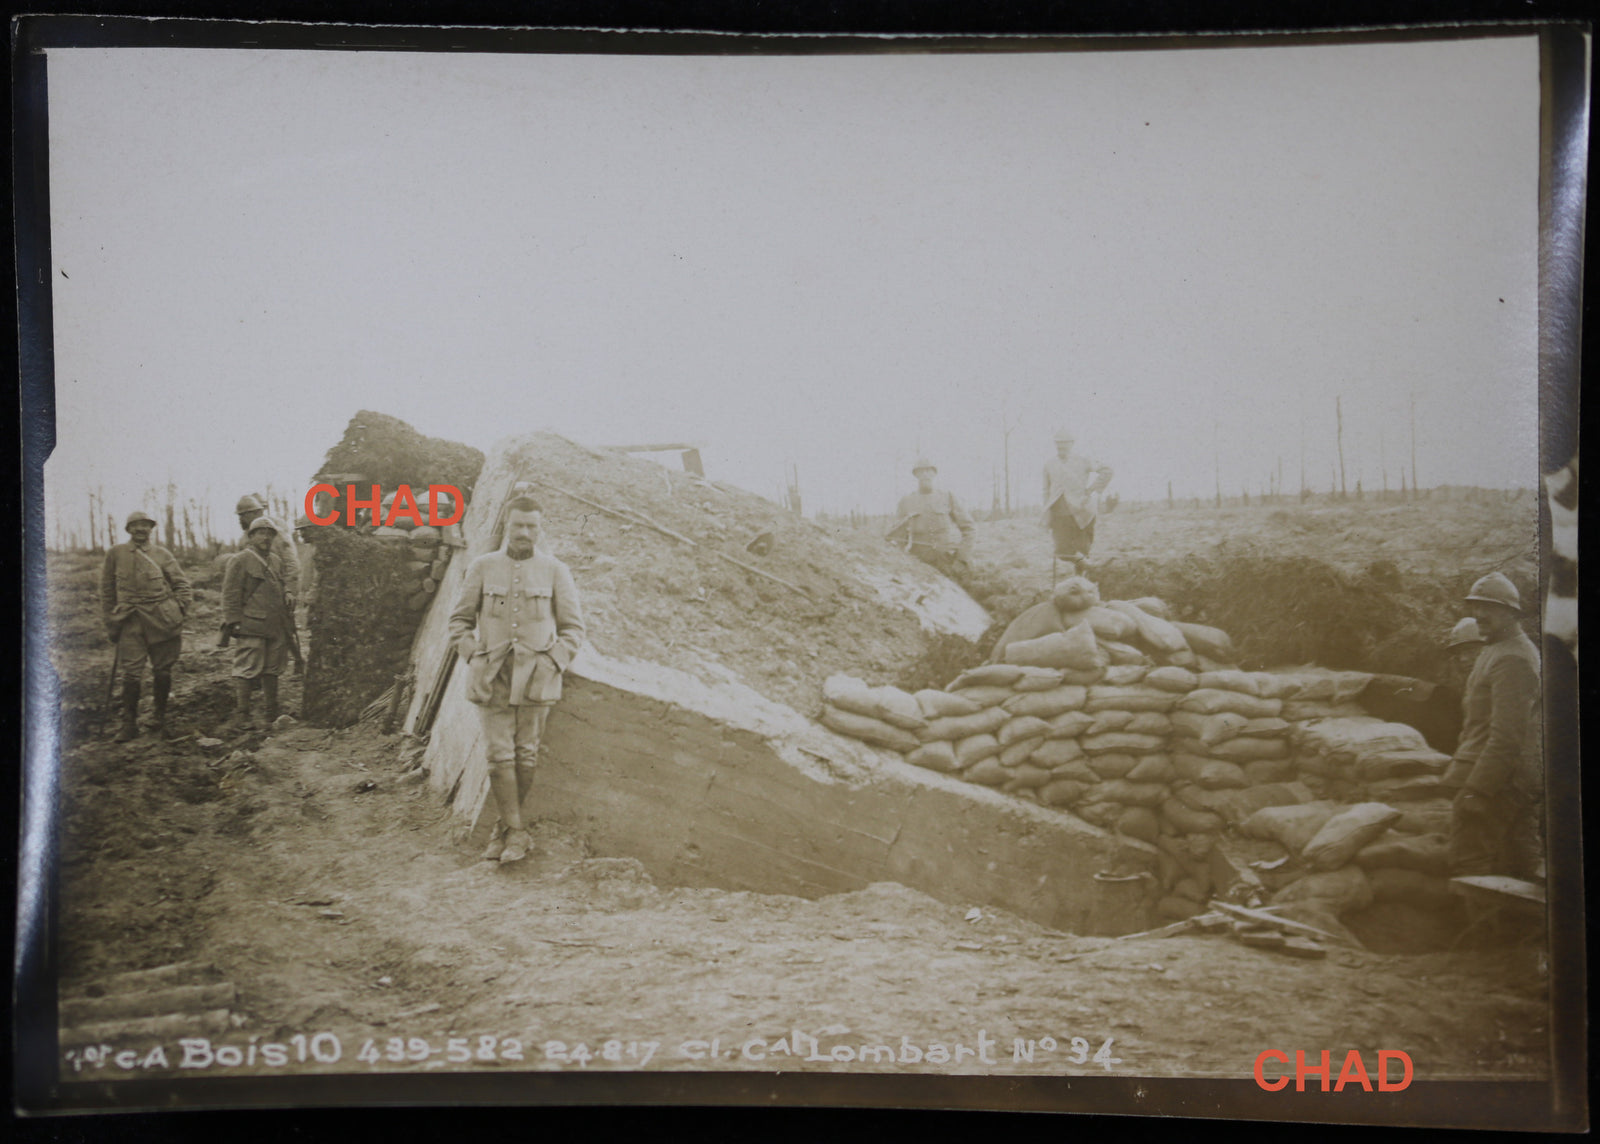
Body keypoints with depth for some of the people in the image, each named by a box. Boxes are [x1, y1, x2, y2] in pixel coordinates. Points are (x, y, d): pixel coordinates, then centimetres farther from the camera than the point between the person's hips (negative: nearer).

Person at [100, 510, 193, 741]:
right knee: (131, 673, -5)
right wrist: (110, 622, 8)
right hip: (130, 622, 0)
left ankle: (160, 719, 19)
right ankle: (129, 724, 5)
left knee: (162, 671, 5)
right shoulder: (116, 553, 8)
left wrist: (180, 610, -2)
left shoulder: (162, 554, 8)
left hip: (161, 620, 0)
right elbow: (107, 590, 12)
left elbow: (182, 584, 10)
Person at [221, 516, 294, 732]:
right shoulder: (240, 561, -4)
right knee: (246, 671, -7)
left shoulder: (276, 560, 18)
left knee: (272, 671, 11)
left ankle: (271, 714, 19)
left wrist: (287, 595, 10)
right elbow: (230, 594, -7)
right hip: (250, 627, -7)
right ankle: (240, 717, -4)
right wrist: (233, 622, -13)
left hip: (277, 627, 7)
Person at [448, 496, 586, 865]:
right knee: (499, 755, -7)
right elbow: (459, 619, 12)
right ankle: (517, 832, 0)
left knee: (526, 756, 1)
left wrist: (552, 664, -5)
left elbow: (573, 627, 8)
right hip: (492, 677, 0)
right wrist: (474, 657, -1)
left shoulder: (555, 571, 5)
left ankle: (504, 828, 15)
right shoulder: (482, 568, 7)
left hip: (535, 678, 0)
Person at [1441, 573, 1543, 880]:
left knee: (1470, 869, -9)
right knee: (1520, 869, 12)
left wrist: (1477, 787, -23)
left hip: (1492, 782, -11)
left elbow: (1507, 733, -22)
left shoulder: (1511, 659, -16)